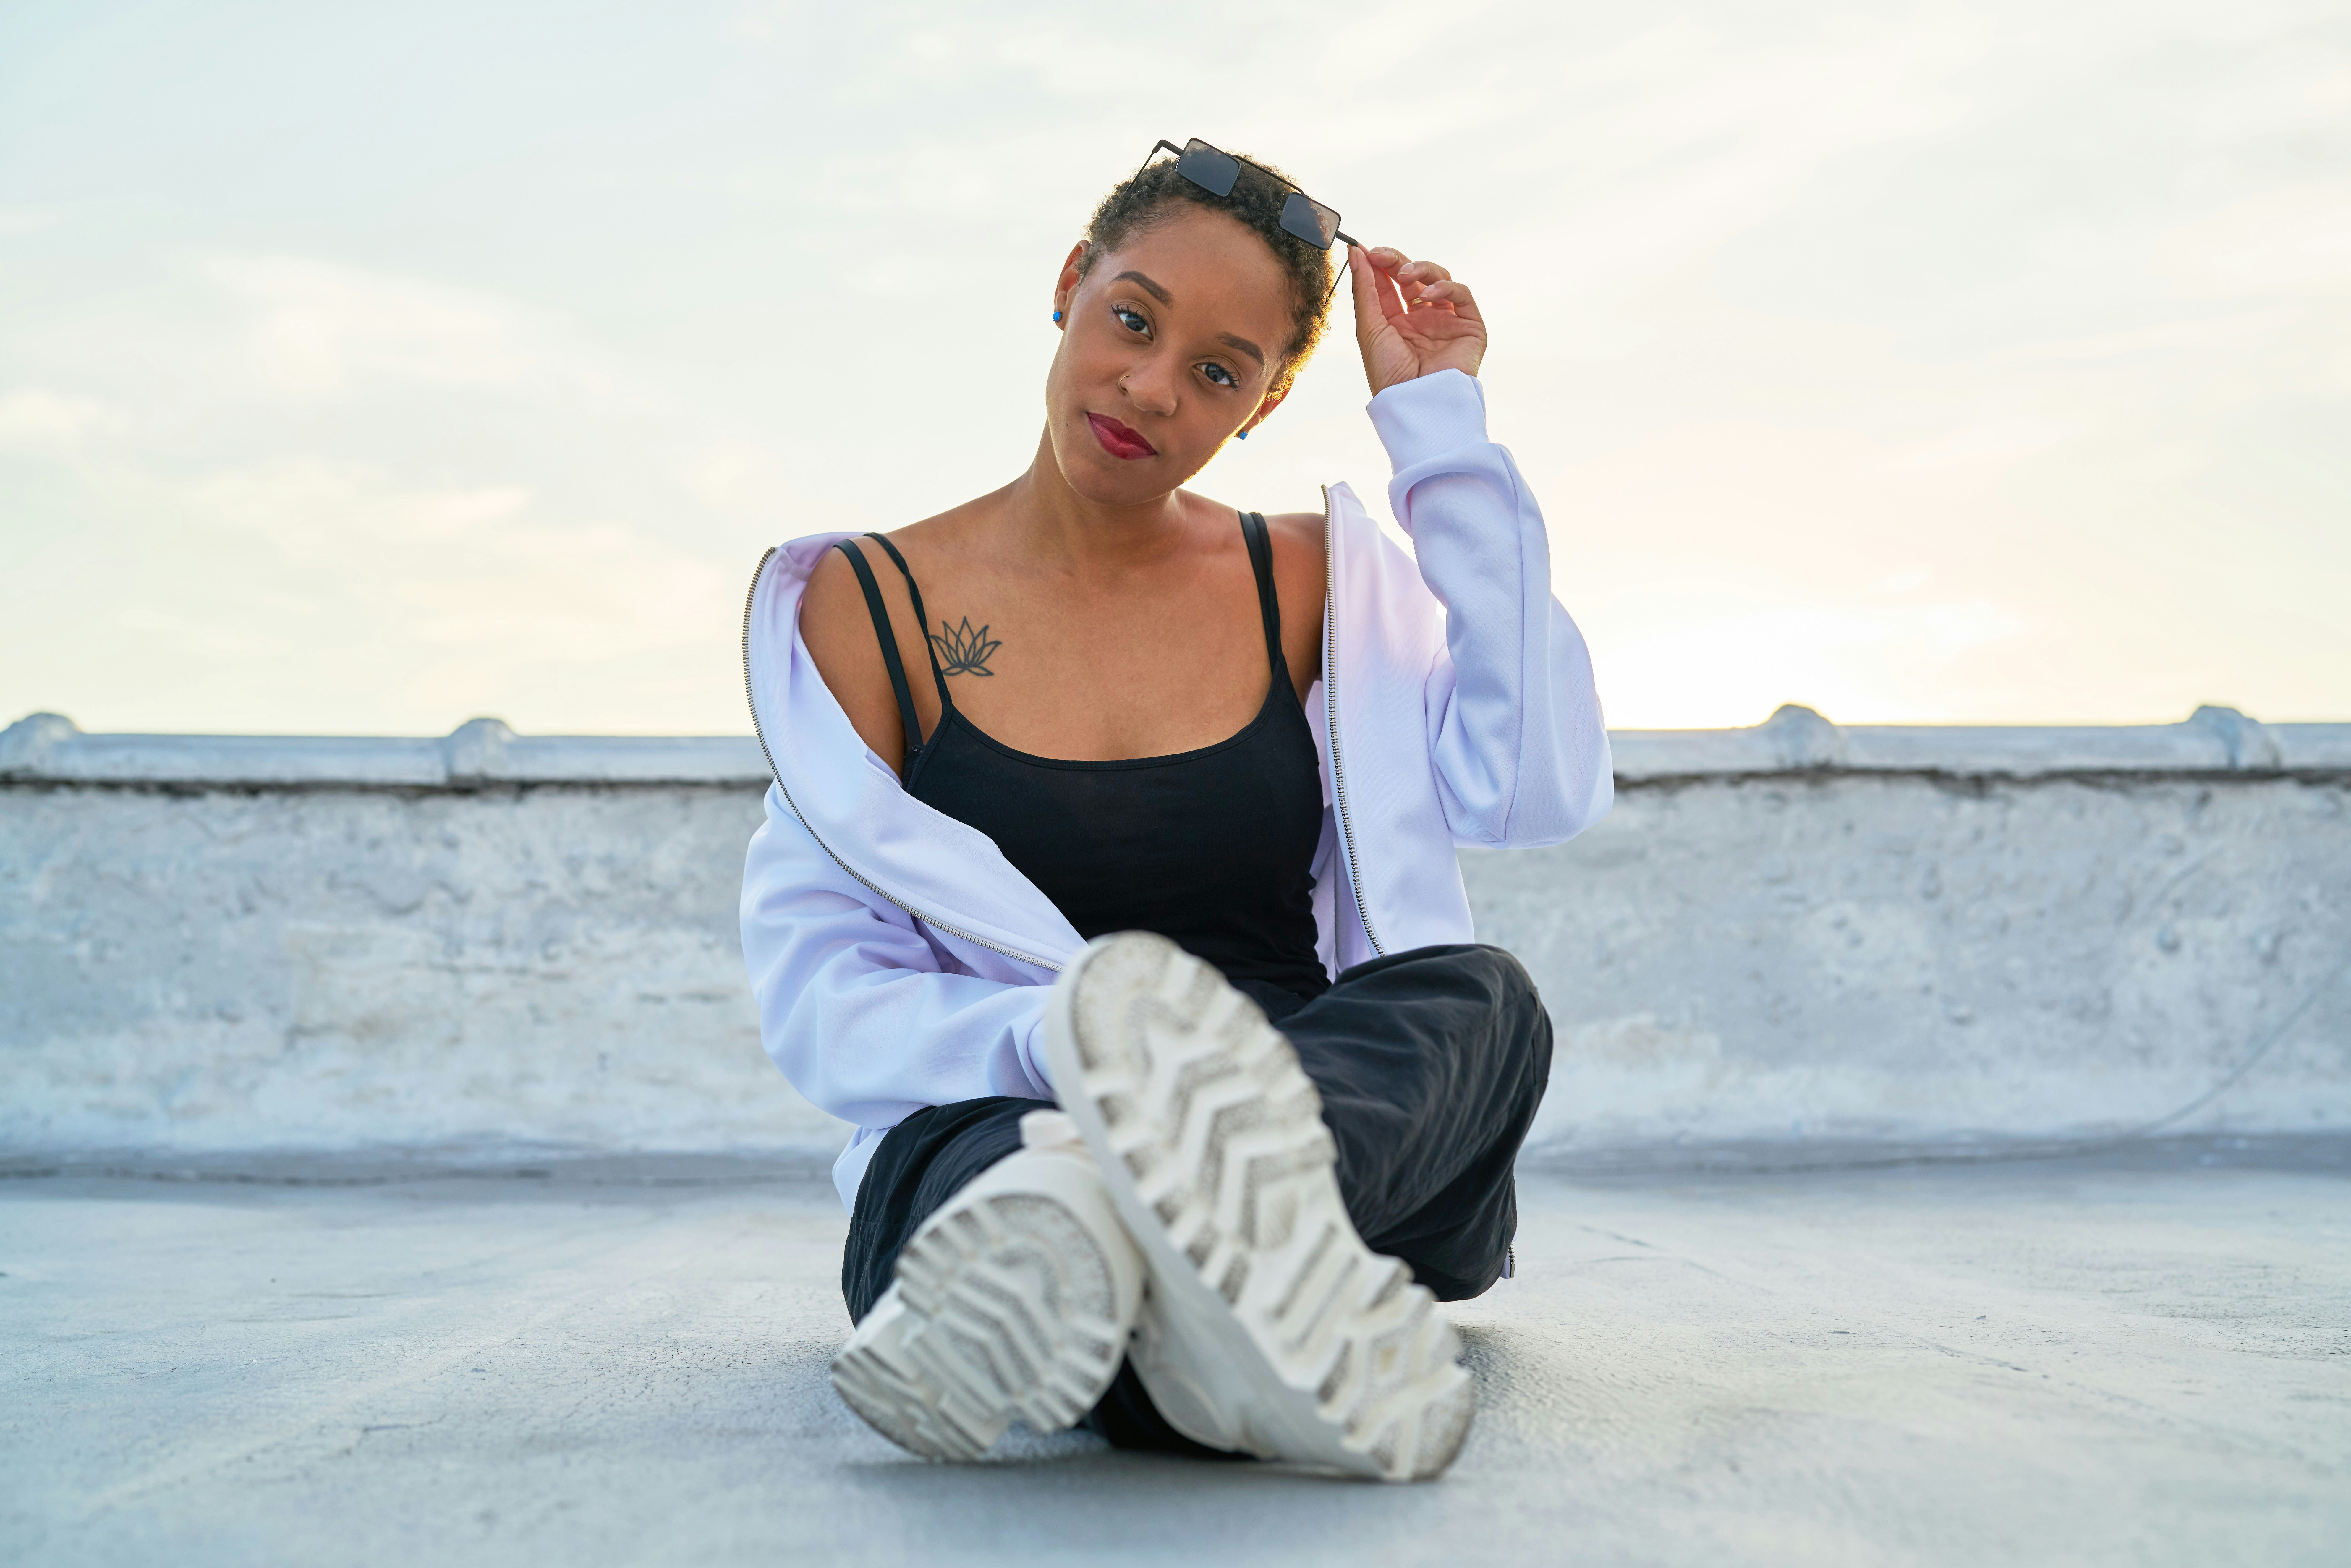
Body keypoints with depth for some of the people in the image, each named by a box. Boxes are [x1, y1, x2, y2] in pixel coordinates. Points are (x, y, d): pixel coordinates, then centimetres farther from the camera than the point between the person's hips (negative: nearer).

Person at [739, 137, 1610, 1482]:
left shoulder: (1308, 584, 12)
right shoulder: (870, 605, 7)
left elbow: (1540, 790, -5)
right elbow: (816, 993, -1)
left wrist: (1443, 426, -1)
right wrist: (1054, 1041, -23)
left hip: (1350, 1118, 2)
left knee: (1482, 996, -31)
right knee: (969, 1155, -36)